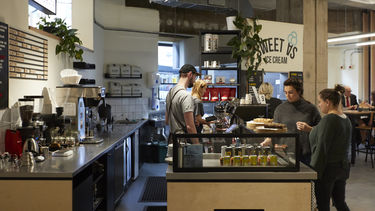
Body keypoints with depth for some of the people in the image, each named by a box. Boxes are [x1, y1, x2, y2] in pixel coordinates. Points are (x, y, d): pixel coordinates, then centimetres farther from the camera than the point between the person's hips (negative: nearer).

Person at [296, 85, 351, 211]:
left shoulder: (328, 119, -19)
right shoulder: (345, 119, 8)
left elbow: (322, 148, -21)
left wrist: (314, 171, -17)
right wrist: (310, 129, 20)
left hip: (328, 168, -9)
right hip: (343, 166, 9)